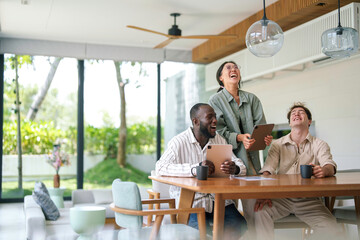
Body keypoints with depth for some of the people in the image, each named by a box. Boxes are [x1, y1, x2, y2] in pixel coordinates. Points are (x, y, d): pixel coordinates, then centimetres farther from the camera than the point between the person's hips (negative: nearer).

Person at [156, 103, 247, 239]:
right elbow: (160, 167, -21)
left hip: (218, 199, 5)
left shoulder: (220, 140, 11)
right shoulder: (179, 142, -7)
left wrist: (235, 169, -21)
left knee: (239, 225, -18)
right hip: (191, 202, -5)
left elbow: (242, 167, 6)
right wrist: (195, 169, -33)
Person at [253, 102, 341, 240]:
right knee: (260, 212, -28)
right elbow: (267, 170, -3)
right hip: (281, 197, 0)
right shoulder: (278, 144, 10)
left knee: (331, 228, -24)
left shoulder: (319, 145, 8)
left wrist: (323, 170, -37)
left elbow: (330, 166, -10)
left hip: (308, 199, 0)